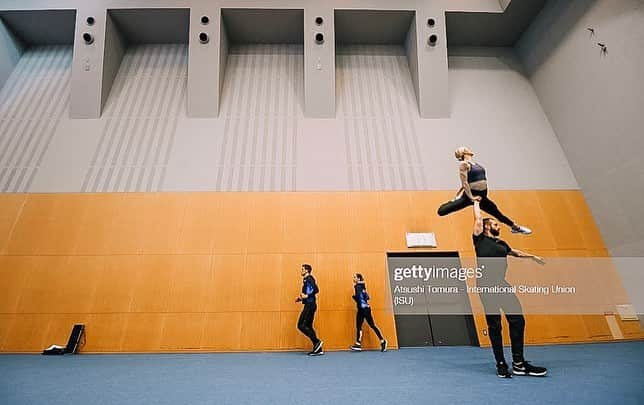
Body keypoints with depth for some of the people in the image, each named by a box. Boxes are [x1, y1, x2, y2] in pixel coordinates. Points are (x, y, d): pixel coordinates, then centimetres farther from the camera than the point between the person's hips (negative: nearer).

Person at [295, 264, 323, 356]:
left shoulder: (309, 279, -11)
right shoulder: (305, 280, 18)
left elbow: (316, 289, -24)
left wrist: (306, 296, -23)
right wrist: (300, 298, 11)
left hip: (310, 305, -10)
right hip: (308, 305, 10)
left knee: (301, 325, -10)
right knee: (308, 326, 10)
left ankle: (317, 341, -5)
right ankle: (318, 349, 12)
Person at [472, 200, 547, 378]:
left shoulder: (501, 243, 23)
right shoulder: (480, 239, 3)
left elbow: (515, 252, 42)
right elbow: (478, 218, 2)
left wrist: (532, 256, 52)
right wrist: (476, 203, 17)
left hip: (502, 284, 7)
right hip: (486, 285, -7)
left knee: (517, 321, 3)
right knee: (494, 326, -1)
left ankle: (518, 364, 15)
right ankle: (501, 365, 11)